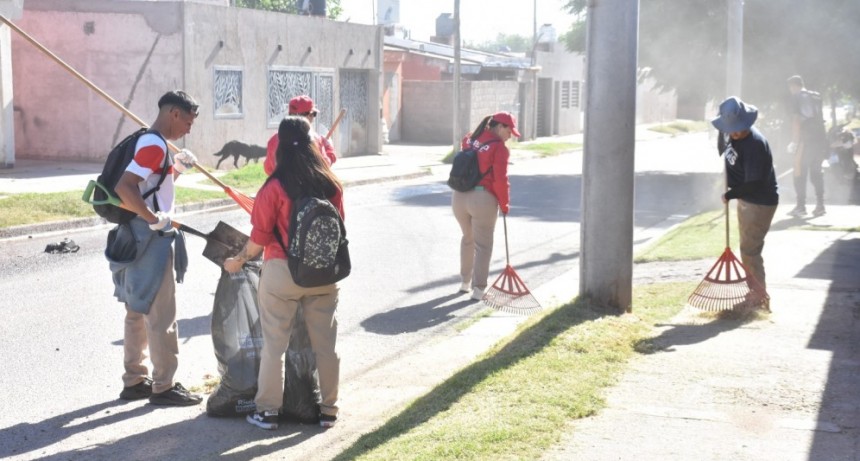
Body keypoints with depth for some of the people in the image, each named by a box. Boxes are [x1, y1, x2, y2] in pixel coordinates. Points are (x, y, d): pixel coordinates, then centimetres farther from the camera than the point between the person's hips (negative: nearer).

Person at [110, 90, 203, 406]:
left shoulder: (149, 142, 13)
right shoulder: (155, 145, -18)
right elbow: (124, 187, -29)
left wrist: (177, 169, 11)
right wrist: (155, 218, -24)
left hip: (139, 238, 10)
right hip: (151, 239, -10)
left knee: (138, 312, 15)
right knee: (161, 316, -2)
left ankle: (134, 381, 23)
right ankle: (163, 387, 5)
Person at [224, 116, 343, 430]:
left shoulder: (274, 187, -13)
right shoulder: (331, 184, -2)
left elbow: (260, 237, -12)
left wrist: (238, 261, 5)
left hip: (282, 273, -3)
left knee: (274, 344, 8)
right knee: (325, 343, 12)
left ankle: (268, 411, 14)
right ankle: (328, 410, 19)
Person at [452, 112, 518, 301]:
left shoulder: (469, 139, 10)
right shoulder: (499, 147, -9)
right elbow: (500, 180, -11)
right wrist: (504, 205, -1)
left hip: (459, 197, 6)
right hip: (483, 199, -6)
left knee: (468, 238, 24)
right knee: (482, 244, 4)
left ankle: (465, 282, 32)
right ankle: (478, 289, 3)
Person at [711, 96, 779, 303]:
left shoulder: (755, 144, -29)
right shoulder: (731, 133, -3)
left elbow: (754, 184, -29)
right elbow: (722, 151, 19)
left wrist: (730, 195, -16)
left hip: (761, 203, -9)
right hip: (745, 199, 10)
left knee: (750, 251, -7)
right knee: (747, 249, 19)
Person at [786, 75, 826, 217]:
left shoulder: (796, 98, -4)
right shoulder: (816, 97, 15)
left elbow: (796, 121, -10)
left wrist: (794, 141, -10)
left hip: (805, 140, -6)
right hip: (820, 138, 6)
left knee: (800, 172, 0)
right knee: (816, 171, 11)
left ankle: (801, 206, -4)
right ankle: (820, 205, 7)